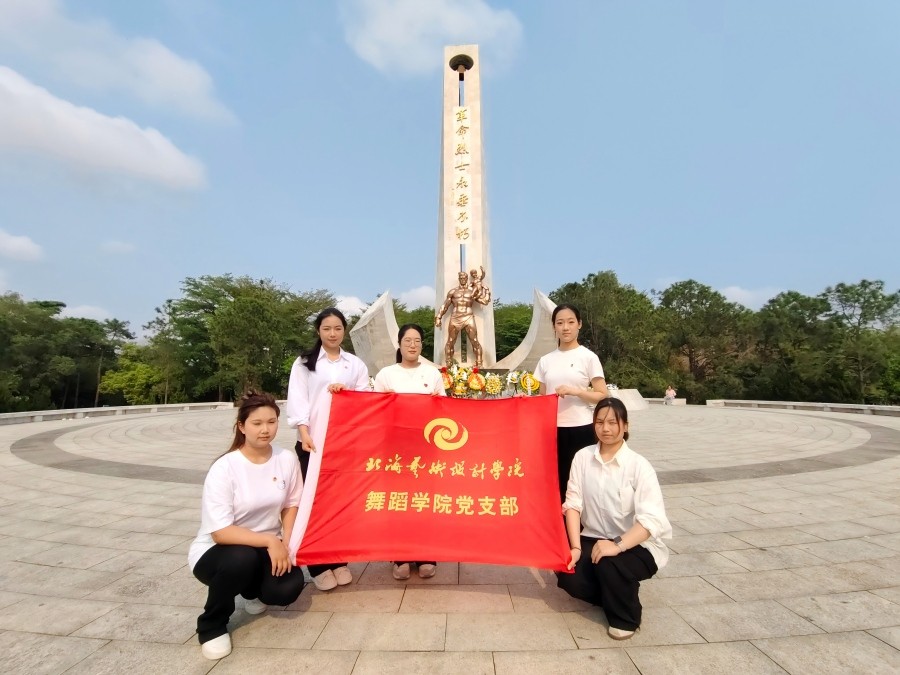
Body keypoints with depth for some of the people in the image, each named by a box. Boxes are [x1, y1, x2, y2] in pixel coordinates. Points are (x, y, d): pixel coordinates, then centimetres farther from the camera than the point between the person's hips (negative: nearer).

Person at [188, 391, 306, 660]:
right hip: (216, 552, -3)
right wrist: (270, 541, -31)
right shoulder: (224, 468, -22)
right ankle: (211, 625, -2)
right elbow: (220, 532, -25)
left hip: (266, 549, 3)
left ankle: (255, 591, 19)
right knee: (242, 558, -35)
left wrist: (285, 545, -11)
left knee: (289, 587, -21)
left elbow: (291, 505, 2)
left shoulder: (287, 459, -11)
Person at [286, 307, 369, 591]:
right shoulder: (304, 362, 6)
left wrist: (345, 391, -12)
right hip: (313, 440, -1)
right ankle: (318, 565, 13)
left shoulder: (356, 364, 12)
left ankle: (339, 560, 21)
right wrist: (304, 433, -15)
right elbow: (297, 399, -3)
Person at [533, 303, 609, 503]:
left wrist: (573, 391, -17)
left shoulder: (589, 357, -2)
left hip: (581, 429, -3)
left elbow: (603, 396, -5)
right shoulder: (545, 360, 8)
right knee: (556, 481, 8)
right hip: (552, 429, 3)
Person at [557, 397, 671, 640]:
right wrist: (576, 547, -16)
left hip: (636, 546, -3)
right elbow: (573, 504, -7)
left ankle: (625, 617, 3)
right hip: (594, 540, 4)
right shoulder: (583, 457, -5)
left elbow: (652, 519, -23)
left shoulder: (638, 465, -14)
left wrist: (617, 546, -34)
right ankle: (615, 594, 16)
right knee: (568, 576, -19)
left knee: (608, 564, -32)